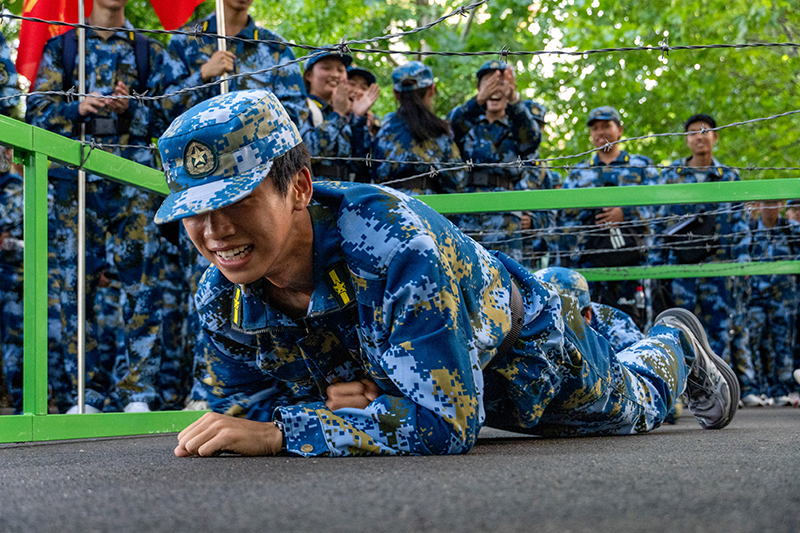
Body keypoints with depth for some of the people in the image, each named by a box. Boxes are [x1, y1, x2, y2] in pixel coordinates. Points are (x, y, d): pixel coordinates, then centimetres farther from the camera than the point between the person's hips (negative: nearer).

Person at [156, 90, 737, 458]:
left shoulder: (391, 238, -48)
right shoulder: (219, 297, -29)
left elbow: (444, 423, -49)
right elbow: (239, 404, -14)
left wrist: (282, 432, -52)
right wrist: (329, 403, -35)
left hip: (521, 347, -5)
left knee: (630, 408, 22)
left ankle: (674, 345, 54)